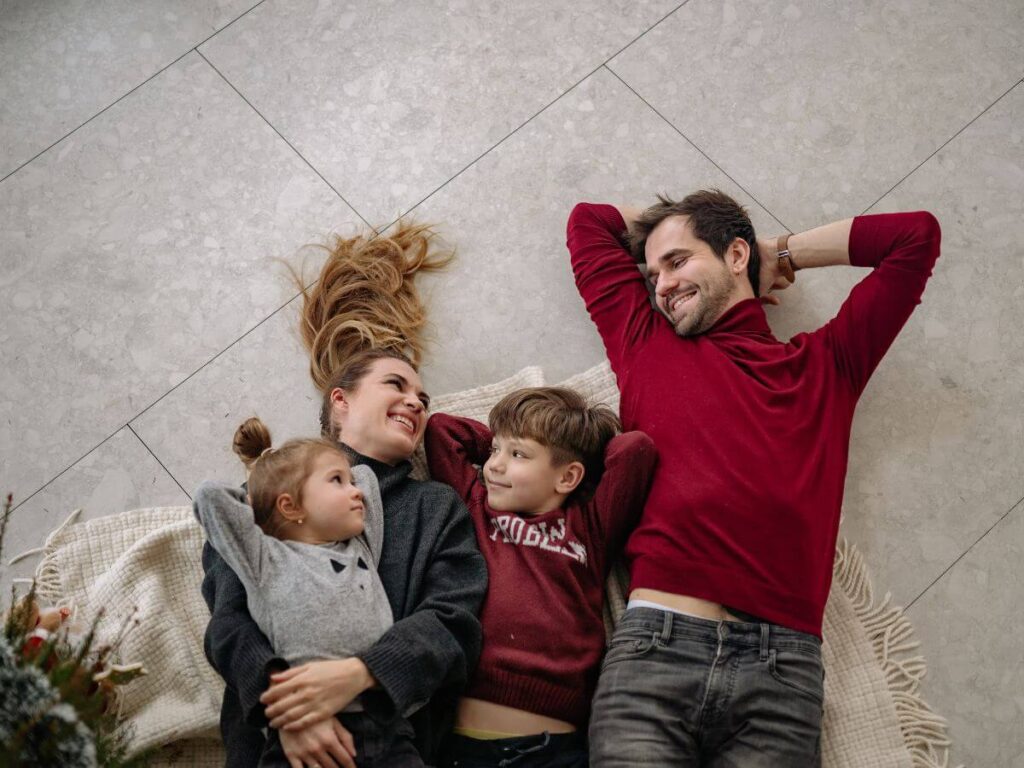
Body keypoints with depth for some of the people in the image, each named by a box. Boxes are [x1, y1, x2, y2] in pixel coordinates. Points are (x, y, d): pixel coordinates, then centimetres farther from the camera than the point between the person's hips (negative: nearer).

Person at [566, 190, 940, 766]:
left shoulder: (825, 363, 21)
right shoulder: (646, 346, 22)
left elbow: (918, 236, 23)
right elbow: (590, 220, 33)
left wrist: (783, 253, 28)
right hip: (655, 647, 0)